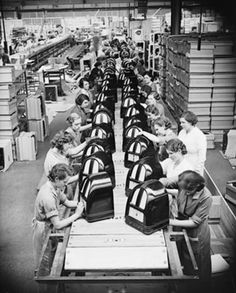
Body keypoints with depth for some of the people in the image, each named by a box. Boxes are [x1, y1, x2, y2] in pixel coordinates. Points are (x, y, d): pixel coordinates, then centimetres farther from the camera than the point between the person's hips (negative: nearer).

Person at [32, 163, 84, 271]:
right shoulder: (48, 197, -35)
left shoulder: (55, 187, -8)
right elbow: (57, 225, -33)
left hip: (50, 225, 8)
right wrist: (77, 214, -28)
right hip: (44, 231, -8)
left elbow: (67, 202, 7)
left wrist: (80, 203, -11)